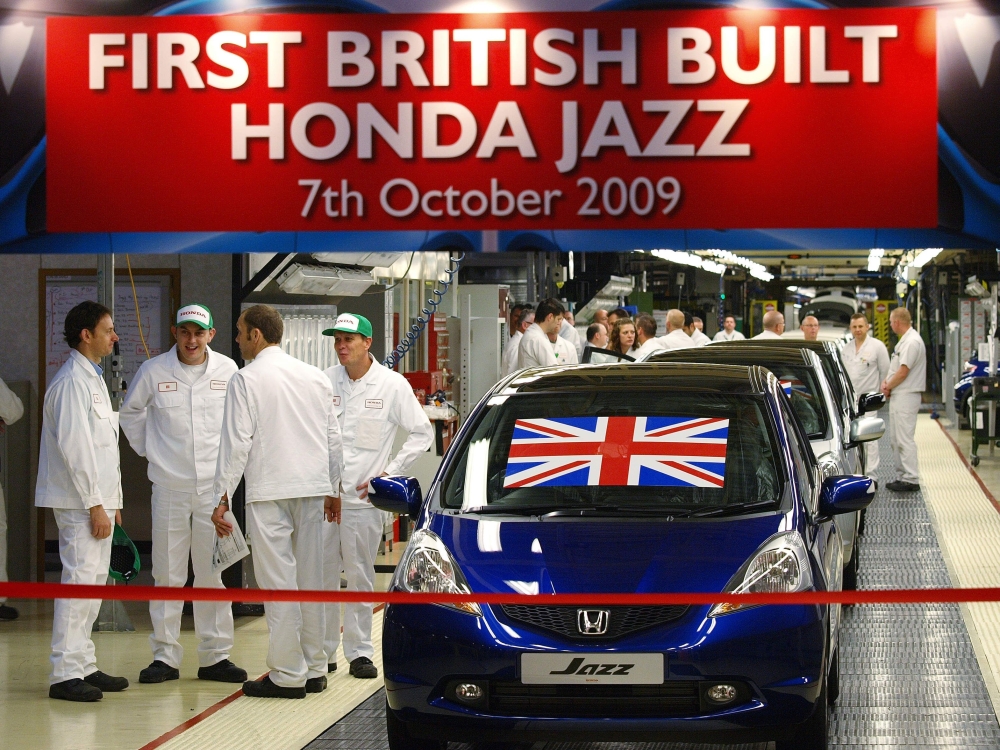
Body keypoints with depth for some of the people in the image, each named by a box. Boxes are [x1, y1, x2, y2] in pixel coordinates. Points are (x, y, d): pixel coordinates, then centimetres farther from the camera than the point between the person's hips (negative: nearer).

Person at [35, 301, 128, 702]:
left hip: (97, 498, 10)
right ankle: (66, 673, -9)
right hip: (80, 501, -10)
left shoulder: (93, 378, 18)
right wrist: (95, 505, -19)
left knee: (94, 581, 12)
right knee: (80, 581, -11)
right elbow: (74, 447, -19)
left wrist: (111, 500, 18)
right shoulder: (72, 381, -14)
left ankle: (84, 665, 18)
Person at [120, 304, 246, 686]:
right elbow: (131, 412, 16)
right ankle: (165, 656, 8)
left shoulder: (227, 370, 2)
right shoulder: (153, 371, 1)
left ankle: (215, 655, 11)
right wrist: (146, 450, 10)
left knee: (213, 573, 3)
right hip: (169, 485, 0)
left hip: (214, 485, 0)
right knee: (167, 573, 2)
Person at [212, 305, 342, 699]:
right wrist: (331, 489, 24)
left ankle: (288, 675, -3)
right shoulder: (316, 377, 12)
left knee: (279, 582, -3)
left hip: (269, 494, -6)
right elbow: (333, 438, 15)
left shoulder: (246, 380, -6)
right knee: (310, 578, 11)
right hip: (313, 489, 6)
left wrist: (222, 498, -6)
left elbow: (236, 443, -10)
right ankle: (314, 670, 17)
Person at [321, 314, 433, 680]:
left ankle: (359, 652, 10)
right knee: (321, 574, 5)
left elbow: (422, 433, 3)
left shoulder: (392, 385, -2)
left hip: (362, 497, -2)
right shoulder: (325, 381, 5)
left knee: (360, 577, 2)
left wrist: (389, 473, -4)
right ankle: (322, 652, 13)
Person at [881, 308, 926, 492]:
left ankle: (911, 479, -10)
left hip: (906, 396, -11)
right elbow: (895, 368, 22)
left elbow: (903, 372, -20)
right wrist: (886, 382, 5)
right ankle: (902, 476, 20)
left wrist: (888, 387, -7)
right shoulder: (904, 340, 17)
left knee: (905, 439, -11)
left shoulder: (912, 342, -16)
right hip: (898, 396, 11)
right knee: (895, 439, 15)